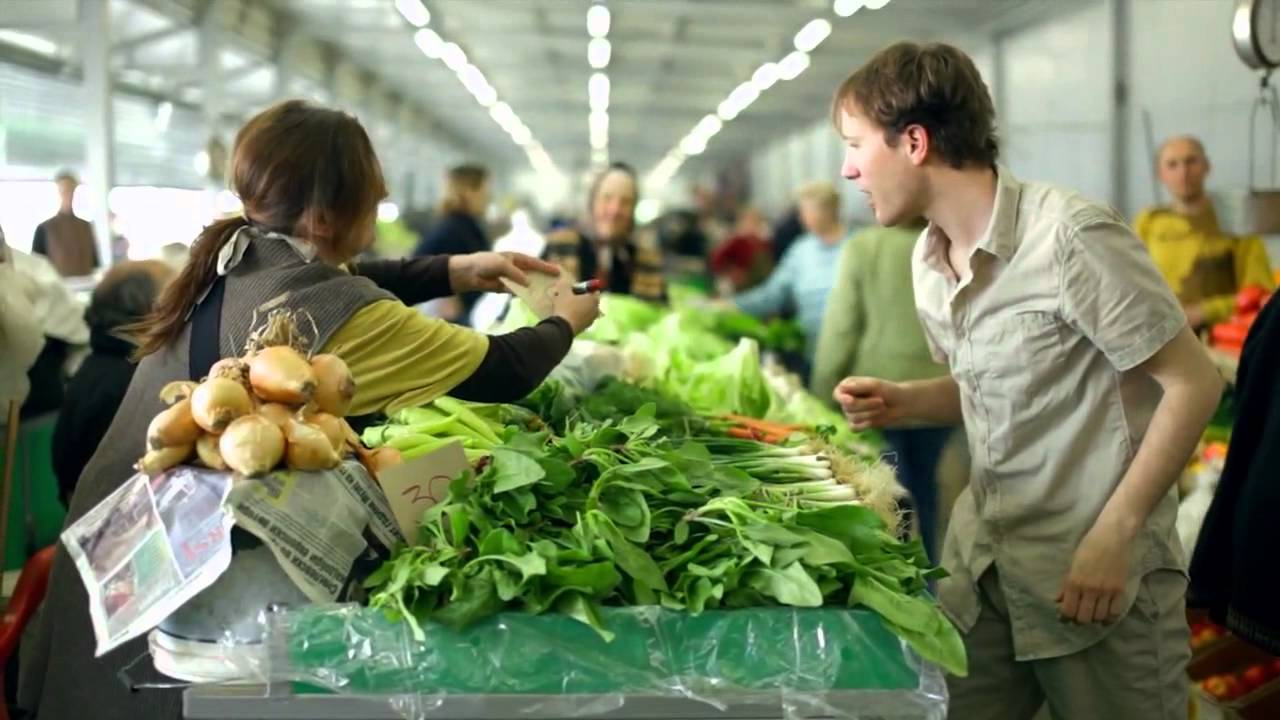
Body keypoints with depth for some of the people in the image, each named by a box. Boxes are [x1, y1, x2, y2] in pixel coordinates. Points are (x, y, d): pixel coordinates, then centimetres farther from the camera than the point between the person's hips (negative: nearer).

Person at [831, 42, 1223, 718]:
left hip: (1099, 573, -7)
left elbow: (1194, 383, -16)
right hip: (981, 562, 7)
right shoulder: (928, 258, 6)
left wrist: (1112, 537, -19)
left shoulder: (1070, 234, -19)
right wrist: (901, 402, -1)